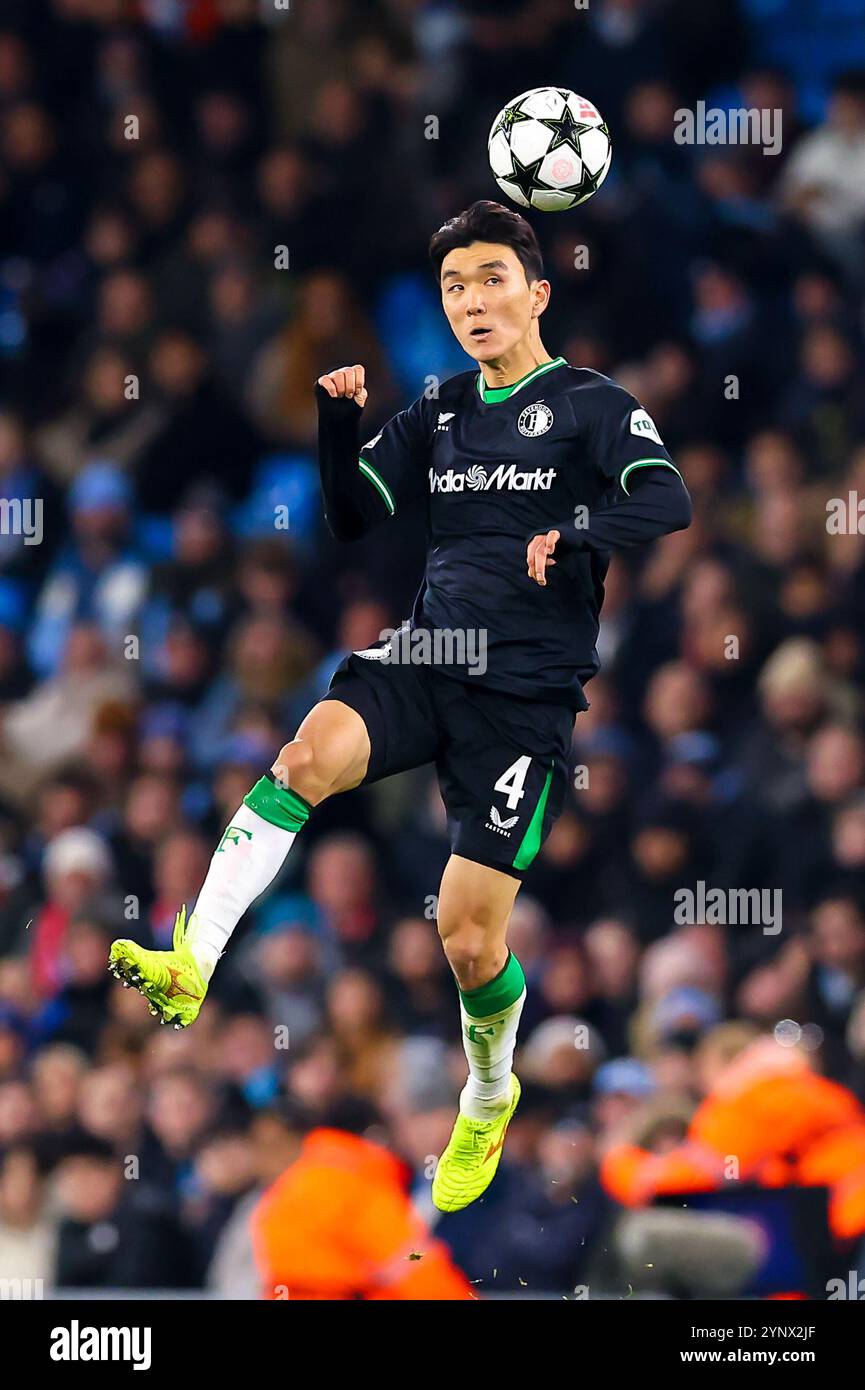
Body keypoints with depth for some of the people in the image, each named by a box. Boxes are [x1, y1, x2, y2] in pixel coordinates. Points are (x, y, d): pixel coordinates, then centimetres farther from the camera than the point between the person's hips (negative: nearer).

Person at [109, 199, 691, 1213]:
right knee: (308, 752, -29)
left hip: (526, 694, -4)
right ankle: (189, 968, -42)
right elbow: (352, 518, 13)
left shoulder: (592, 406, -2)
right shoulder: (438, 417, 14)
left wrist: (576, 544, -34)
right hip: (425, 661, 4)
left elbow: (667, 504, -17)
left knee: (468, 934, -3)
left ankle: (489, 1099, 28)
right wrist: (337, 425, -4)